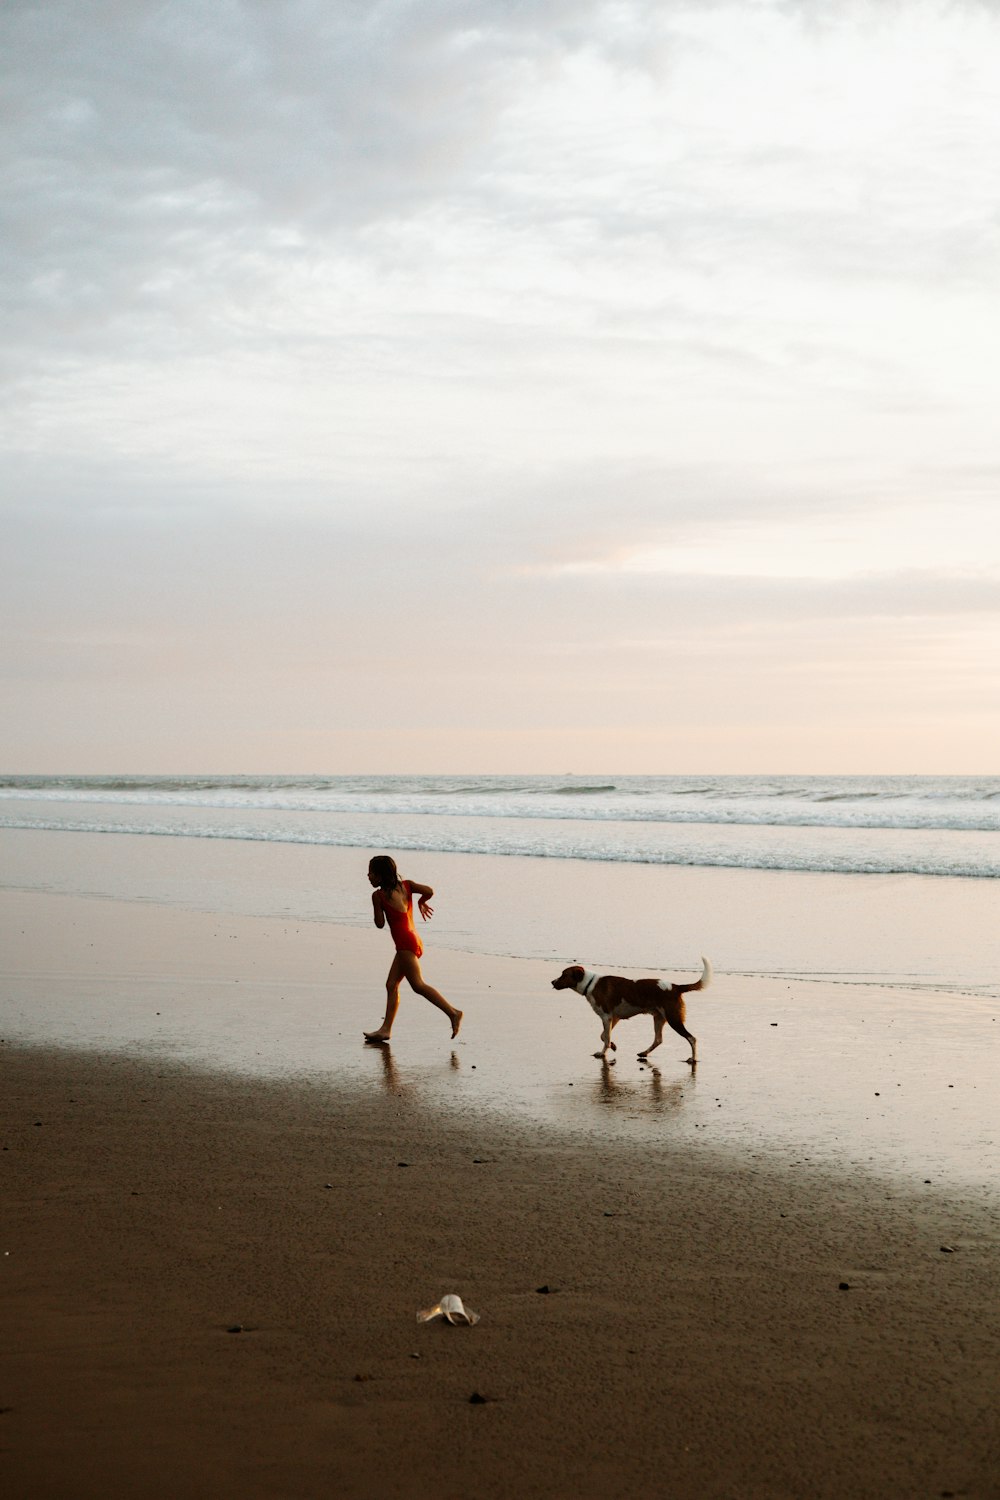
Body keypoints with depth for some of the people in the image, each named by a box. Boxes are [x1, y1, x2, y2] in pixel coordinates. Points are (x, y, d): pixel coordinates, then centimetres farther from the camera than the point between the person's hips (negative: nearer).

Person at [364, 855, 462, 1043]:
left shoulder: (378, 895, -5)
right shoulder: (406, 885, 11)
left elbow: (380, 923, -5)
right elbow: (428, 891, -2)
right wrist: (421, 902, 19)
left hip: (406, 942, -9)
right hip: (413, 942, 9)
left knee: (418, 984, -13)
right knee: (391, 985, 10)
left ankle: (453, 1013, -22)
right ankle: (385, 1029, 8)